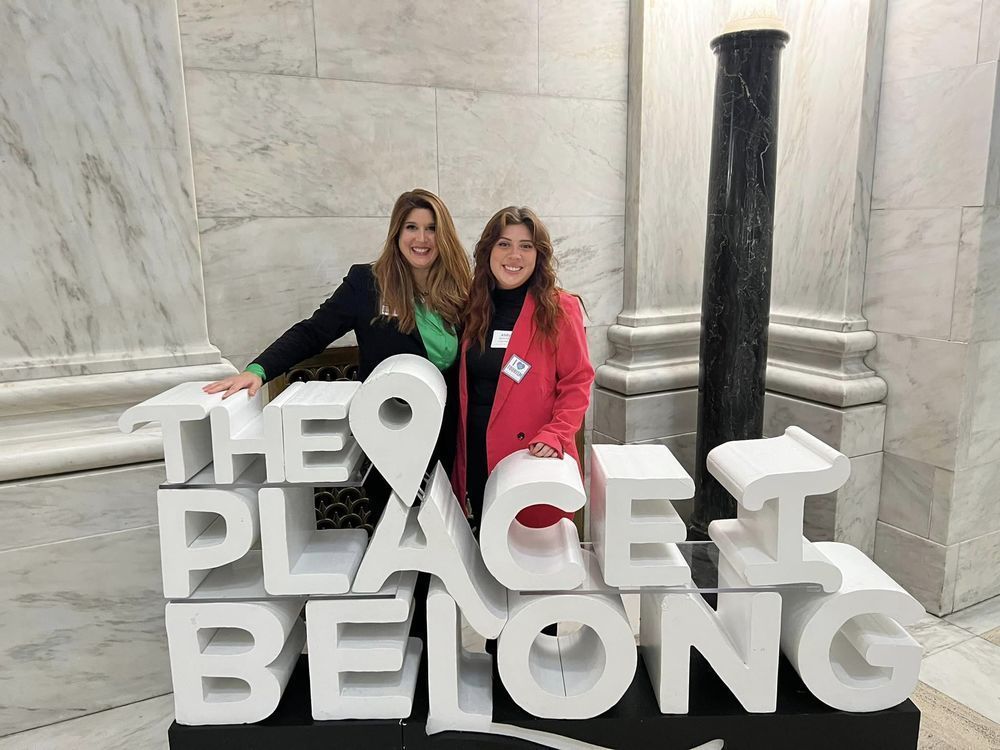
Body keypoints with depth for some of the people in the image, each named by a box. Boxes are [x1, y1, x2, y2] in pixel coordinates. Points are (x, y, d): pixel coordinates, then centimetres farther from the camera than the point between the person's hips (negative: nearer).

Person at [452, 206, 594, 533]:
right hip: (477, 454, 5)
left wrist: (555, 436, -20)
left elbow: (577, 382, -6)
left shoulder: (559, 309, -8)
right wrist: (461, 452, 6)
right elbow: (466, 388, 12)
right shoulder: (475, 306, 6)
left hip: (532, 456, -4)